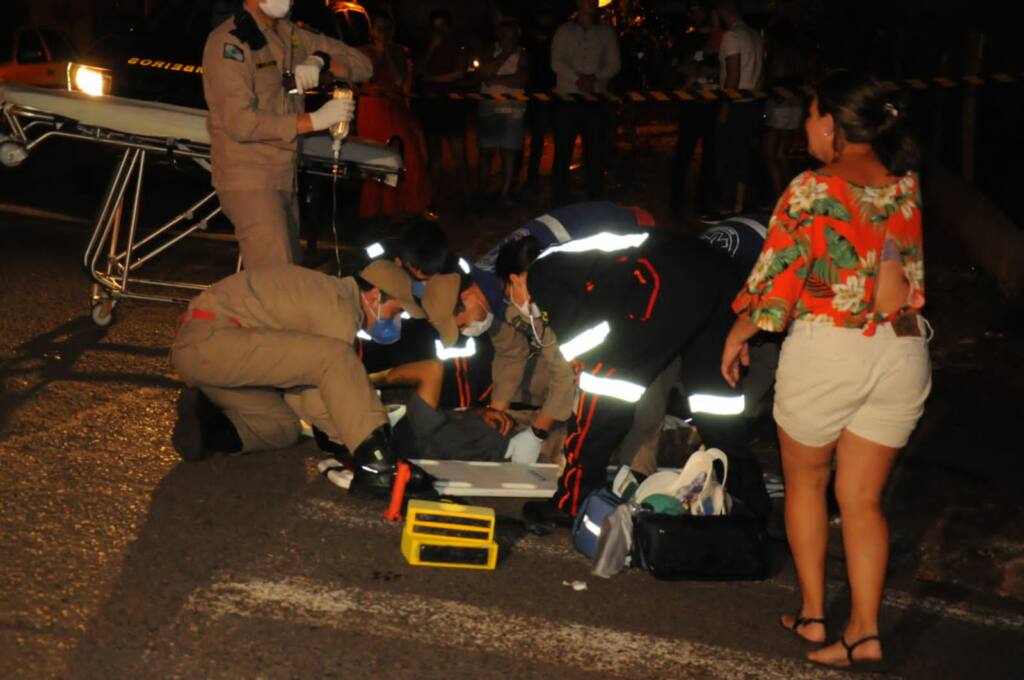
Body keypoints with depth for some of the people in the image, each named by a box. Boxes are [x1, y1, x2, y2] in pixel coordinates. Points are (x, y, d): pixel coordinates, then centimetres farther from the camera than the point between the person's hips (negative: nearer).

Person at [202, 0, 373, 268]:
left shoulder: (292, 36, 11)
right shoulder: (229, 42, -11)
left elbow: (362, 65, 13)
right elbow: (240, 122, -19)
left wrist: (321, 60, -9)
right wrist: (316, 120, -18)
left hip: (285, 180, 8)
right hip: (248, 182, -8)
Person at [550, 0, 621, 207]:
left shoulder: (606, 32, 12)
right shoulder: (564, 31, 8)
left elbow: (614, 64, 3)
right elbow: (556, 62, -4)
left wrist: (594, 77, -15)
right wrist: (577, 79, -19)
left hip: (596, 99, 1)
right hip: (567, 98, -1)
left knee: (595, 155, 0)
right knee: (562, 153, 0)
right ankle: (559, 206, 4)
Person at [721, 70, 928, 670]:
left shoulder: (812, 191, -13)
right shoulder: (907, 186, 2)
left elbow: (778, 278, -9)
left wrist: (738, 335, 4)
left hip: (827, 350, -4)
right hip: (903, 352, 4)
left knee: (805, 482, 19)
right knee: (863, 498, 13)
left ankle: (813, 613, 23)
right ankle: (865, 628, 8)